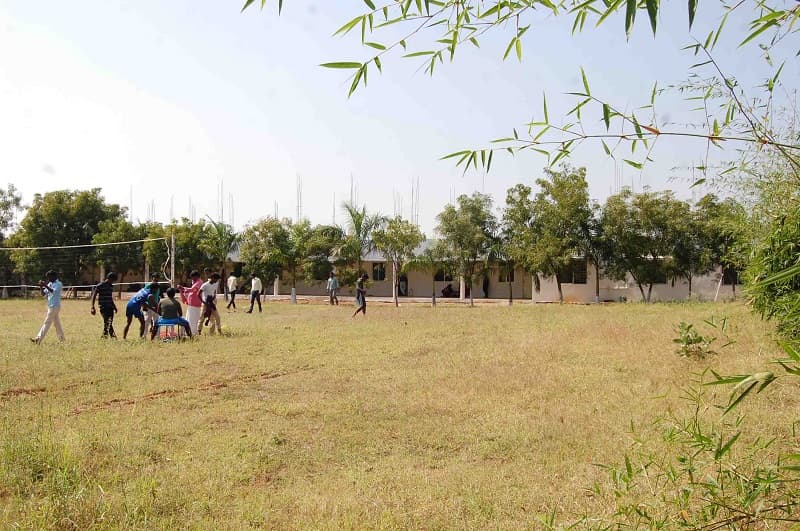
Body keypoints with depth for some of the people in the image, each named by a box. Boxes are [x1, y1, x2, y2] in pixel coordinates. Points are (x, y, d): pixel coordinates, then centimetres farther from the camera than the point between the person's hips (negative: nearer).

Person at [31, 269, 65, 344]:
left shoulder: (58, 284, -10)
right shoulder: (50, 284, 14)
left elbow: (54, 292, -27)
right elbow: (44, 294, 13)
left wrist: (46, 286, -32)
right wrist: (41, 287, -3)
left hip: (55, 306, -9)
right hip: (50, 306, 9)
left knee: (47, 322, -8)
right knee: (56, 322, 11)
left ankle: (38, 339, -9)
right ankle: (61, 338, 17)